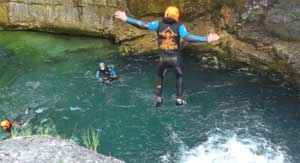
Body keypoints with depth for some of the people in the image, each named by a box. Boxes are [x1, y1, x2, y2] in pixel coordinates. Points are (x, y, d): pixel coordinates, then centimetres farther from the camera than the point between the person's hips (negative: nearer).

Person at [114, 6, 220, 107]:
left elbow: (143, 25, -12)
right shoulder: (179, 26, -11)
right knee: (179, 77, 26)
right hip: (175, 58, -1)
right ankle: (179, 99, 26)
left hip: (163, 58, 1)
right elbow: (187, 37, -26)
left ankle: (158, 99, 22)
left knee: (160, 78, 26)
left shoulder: (159, 24, -6)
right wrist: (206, 39, -27)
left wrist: (126, 19, -8)